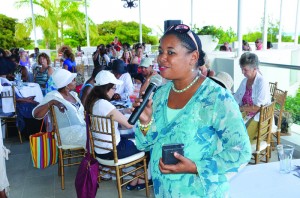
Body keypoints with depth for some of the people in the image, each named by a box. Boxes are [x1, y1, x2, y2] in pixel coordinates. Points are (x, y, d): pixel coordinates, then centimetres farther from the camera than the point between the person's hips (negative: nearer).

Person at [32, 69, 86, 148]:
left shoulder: (73, 94, 15)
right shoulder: (53, 96, -6)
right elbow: (36, 114, -16)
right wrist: (52, 102, -30)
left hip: (82, 128, 7)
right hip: (67, 133, -7)